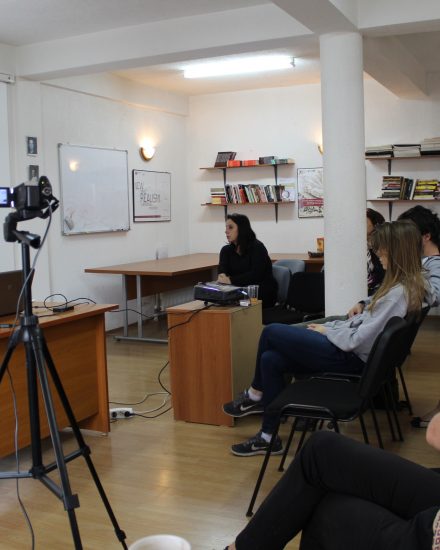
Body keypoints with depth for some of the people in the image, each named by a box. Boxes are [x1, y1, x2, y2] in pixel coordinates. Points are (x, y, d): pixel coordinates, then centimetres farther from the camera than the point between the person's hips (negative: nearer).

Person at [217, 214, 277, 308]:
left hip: (264, 294, -5)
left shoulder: (257, 247, -9)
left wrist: (231, 280, -33)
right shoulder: (226, 250, 9)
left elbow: (255, 275, -23)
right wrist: (222, 277, -32)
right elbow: (222, 270, -8)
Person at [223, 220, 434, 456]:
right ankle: (268, 437, 12)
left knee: (271, 332, -3)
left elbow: (358, 340, -25)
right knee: (270, 359, 2)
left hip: (350, 357, -10)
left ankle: (255, 395, 21)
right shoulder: (411, 284, 6)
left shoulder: (399, 293, -24)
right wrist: (331, 326, 7)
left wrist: (327, 331, -7)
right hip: (352, 350, 10)